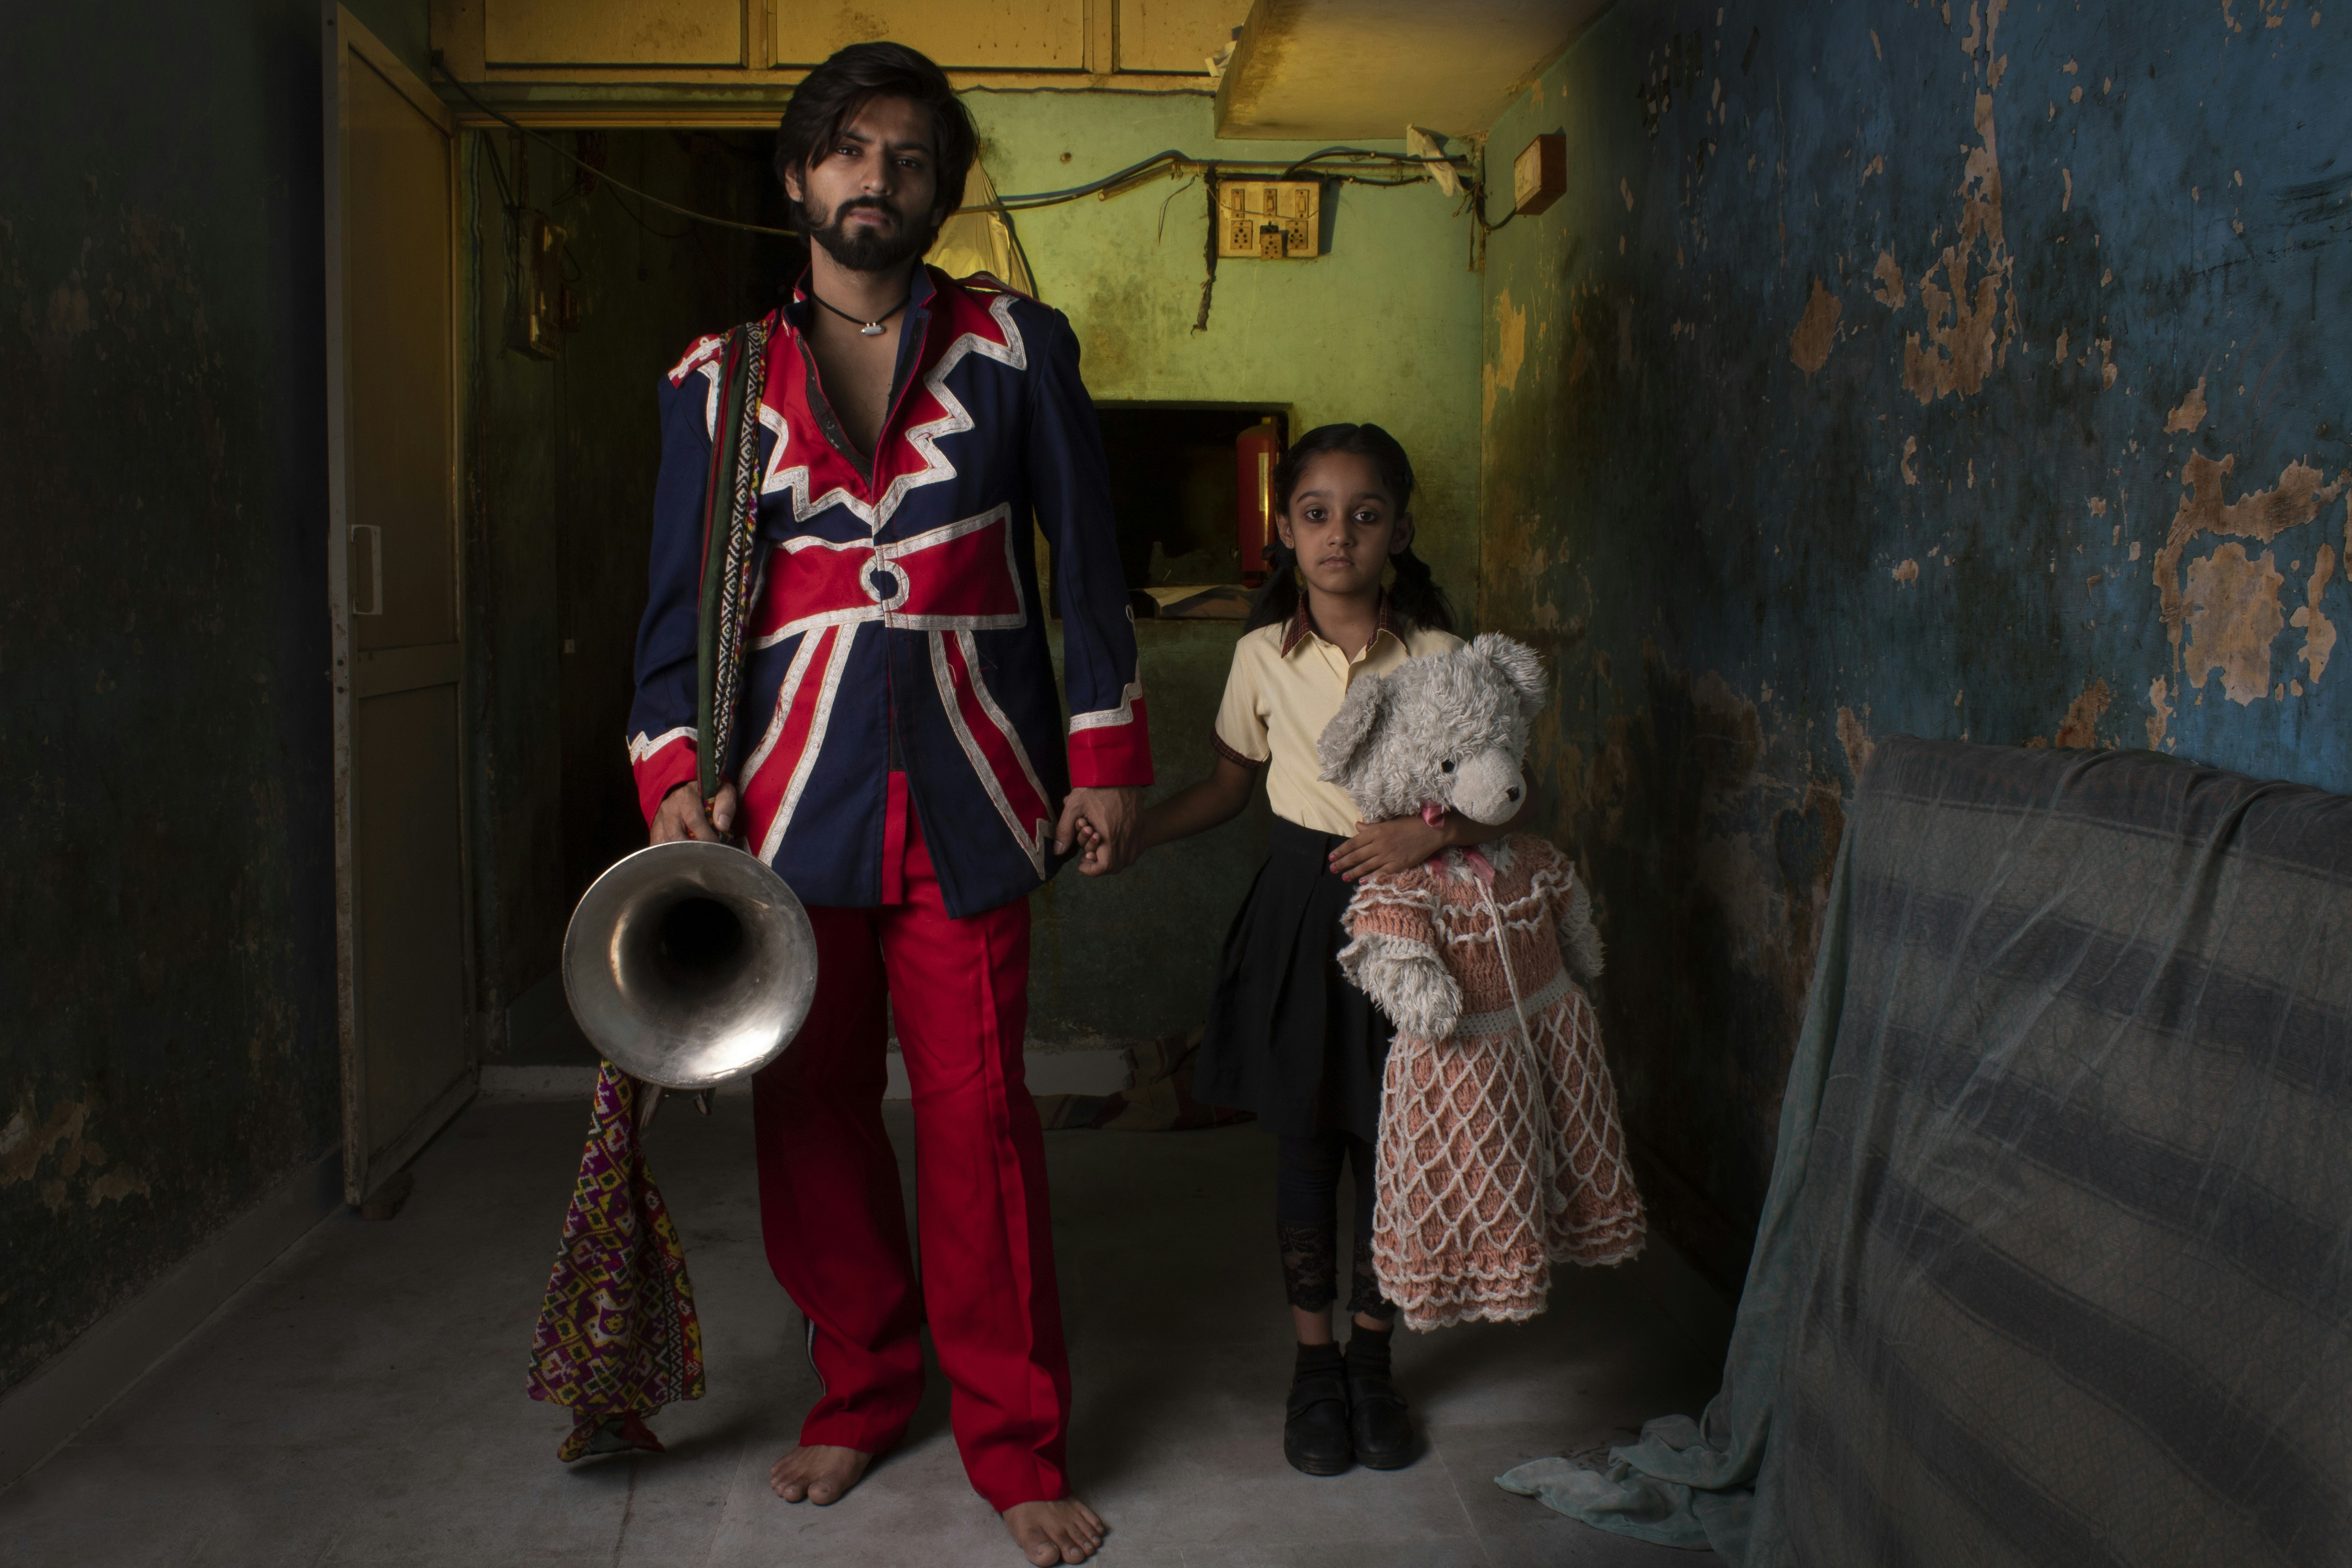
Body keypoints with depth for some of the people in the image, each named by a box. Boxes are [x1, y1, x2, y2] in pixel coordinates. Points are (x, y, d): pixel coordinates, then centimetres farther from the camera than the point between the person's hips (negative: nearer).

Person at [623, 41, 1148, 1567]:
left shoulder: (1018, 346, 7)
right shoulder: (719, 381, 10)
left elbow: (1088, 563, 6)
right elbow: (683, 596, 8)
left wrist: (1107, 756, 0)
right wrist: (674, 771, -5)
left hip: (968, 783, -1)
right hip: (792, 789, 2)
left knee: (980, 1113, -2)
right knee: (813, 1107, 8)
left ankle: (1017, 1442, 11)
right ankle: (862, 1387, 28)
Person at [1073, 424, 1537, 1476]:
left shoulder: (1439, 657, -7)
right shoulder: (1265, 656, -2)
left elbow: (1513, 797, -3)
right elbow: (1229, 787, 11)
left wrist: (1432, 832, -21)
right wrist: (1128, 836, -1)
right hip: (1300, 908, 1)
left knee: (1389, 1142, 8)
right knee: (1306, 1143, 8)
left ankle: (1371, 1355, 27)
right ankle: (1313, 1360, 25)